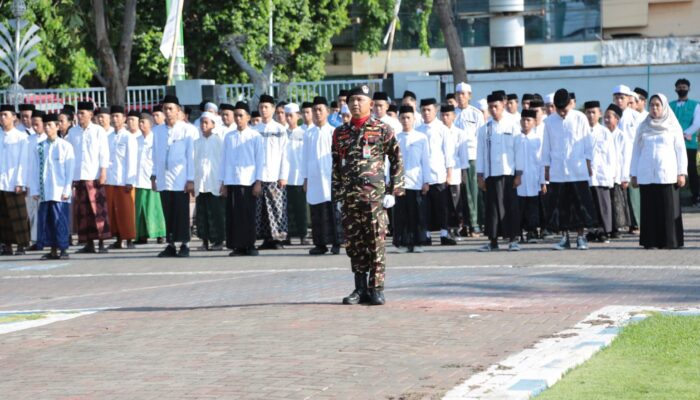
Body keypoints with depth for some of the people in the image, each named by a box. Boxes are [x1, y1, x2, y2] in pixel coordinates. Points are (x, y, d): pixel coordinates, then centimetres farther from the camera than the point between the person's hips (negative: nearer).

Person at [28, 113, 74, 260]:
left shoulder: (65, 146, 1)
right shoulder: (38, 148, 9)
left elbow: (70, 170, 0)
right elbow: (34, 170, 10)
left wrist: (67, 190, -6)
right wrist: (35, 190, 3)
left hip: (60, 192, -3)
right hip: (44, 192, 3)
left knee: (60, 220, -5)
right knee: (46, 220, 2)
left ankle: (63, 249, 2)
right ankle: (53, 251, 8)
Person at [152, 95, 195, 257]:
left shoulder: (186, 130, -2)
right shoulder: (158, 130, 9)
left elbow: (191, 155, -3)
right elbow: (155, 155, 14)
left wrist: (190, 179, -6)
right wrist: (154, 176, 11)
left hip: (180, 179, -4)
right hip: (163, 179, 4)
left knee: (182, 213, -2)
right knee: (168, 214, 4)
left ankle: (184, 245, 2)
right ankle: (170, 245, 8)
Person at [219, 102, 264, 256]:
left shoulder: (255, 137, 3)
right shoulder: (229, 137, 12)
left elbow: (260, 160, 1)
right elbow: (224, 160, 13)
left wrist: (258, 182, -5)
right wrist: (223, 183, 8)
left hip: (248, 181, -3)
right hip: (231, 181, 3)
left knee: (248, 214, -3)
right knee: (233, 214, 0)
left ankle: (249, 245, 2)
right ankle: (238, 246, 3)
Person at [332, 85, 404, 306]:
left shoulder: (383, 130, 1)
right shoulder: (340, 133, 12)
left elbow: (396, 161, 1)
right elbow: (336, 166, 15)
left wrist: (393, 191, -5)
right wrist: (338, 195, 10)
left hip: (375, 194, -4)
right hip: (350, 197, 4)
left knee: (376, 243, -4)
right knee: (353, 243, 5)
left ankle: (377, 288, 0)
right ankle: (360, 288, 12)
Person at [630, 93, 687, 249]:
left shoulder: (673, 126, 6)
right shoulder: (643, 127, 12)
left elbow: (680, 150, 4)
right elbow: (636, 150, 13)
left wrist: (681, 173, -4)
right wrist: (633, 174, 8)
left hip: (667, 175, -2)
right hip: (646, 176, 2)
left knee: (668, 208, -5)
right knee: (649, 208, 0)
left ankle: (669, 241, -2)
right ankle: (650, 241, 2)